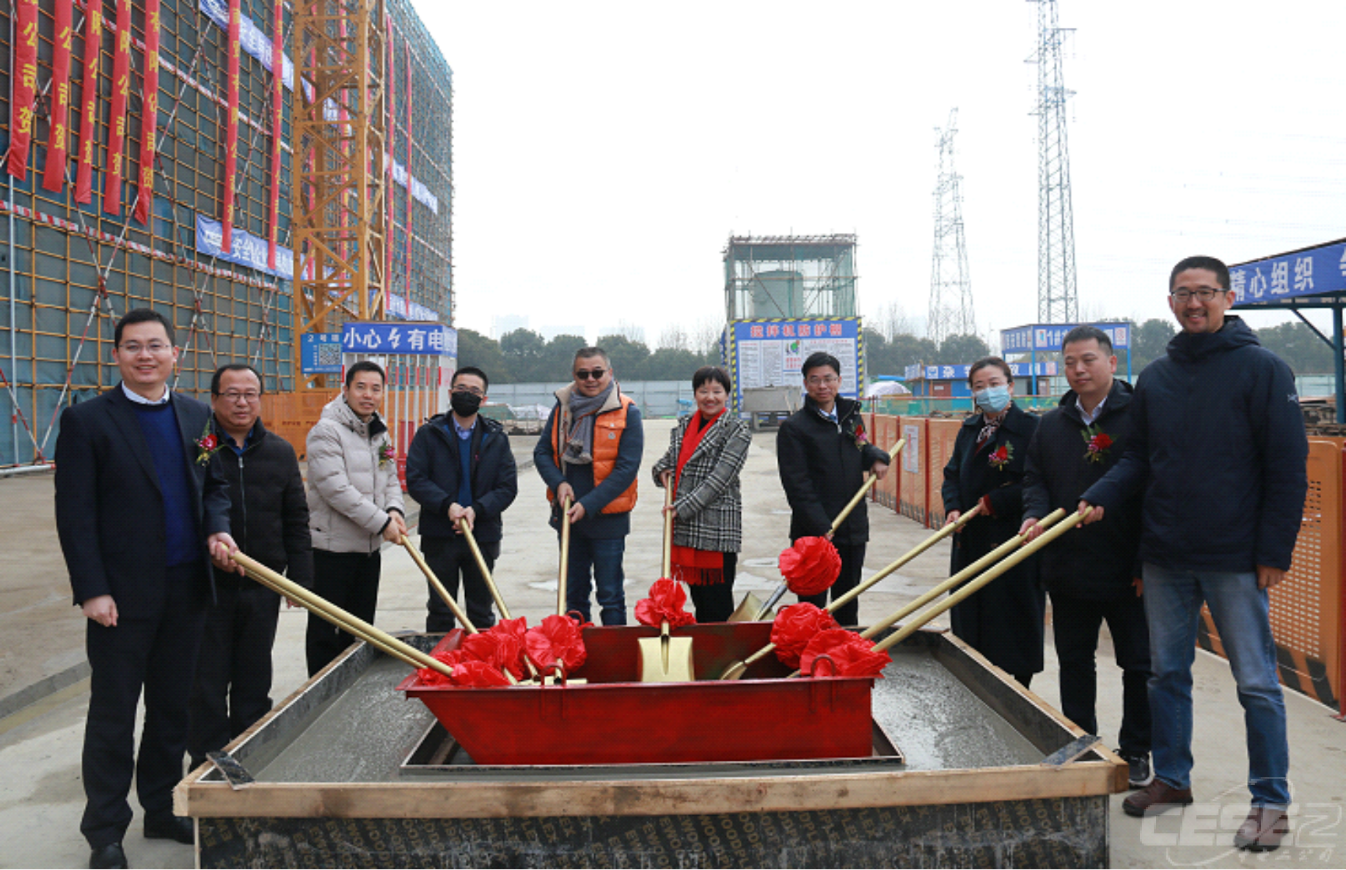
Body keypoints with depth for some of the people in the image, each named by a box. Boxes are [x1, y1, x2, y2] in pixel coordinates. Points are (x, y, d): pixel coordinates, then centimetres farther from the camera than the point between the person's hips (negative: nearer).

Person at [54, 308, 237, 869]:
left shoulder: (196, 416, 8)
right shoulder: (86, 421, -6)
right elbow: (75, 513, -9)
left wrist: (217, 528, -4)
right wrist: (91, 590, -14)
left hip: (185, 591, 5)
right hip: (122, 595, -4)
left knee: (172, 707, 16)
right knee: (113, 714, 6)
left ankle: (161, 809, 32)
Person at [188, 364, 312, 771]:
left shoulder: (280, 452, 10)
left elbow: (296, 520, 12)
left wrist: (300, 576, 7)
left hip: (263, 586, 4)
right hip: (207, 585, -3)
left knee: (254, 683, 13)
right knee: (207, 683, 4)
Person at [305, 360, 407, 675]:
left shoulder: (380, 433, 13)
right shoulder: (326, 431, -12)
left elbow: (390, 479, 17)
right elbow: (335, 487, -21)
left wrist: (395, 510, -5)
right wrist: (381, 522, -19)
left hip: (369, 546, 8)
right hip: (332, 546, -8)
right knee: (326, 631, 1)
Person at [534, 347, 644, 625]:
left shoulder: (627, 412, -8)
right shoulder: (563, 407, 5)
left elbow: (627, 468, -13)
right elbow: (542, 452, 9)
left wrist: (588, 505, -18)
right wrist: (558, 482, -11)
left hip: (608, 518, -4)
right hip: (567, 515, 5)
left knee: (610, 597, 3)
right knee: (573, 593, 16)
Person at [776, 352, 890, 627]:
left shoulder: (851, 414, 10)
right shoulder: (793, 427, -8)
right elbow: (797, 485, -13)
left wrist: (876, 457, 3)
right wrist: (821, 527, -20)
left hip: (853, 529, 6)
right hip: (812, 532, -5)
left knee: (848, 605, 16)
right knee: (813, 605, 1)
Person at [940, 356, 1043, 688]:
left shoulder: (1030, 427, -7)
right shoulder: (969, 430, 13)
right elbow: (952, 475, 15)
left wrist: (996, 501, -14)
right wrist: (953, 508, -3)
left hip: (1013, 539, -6)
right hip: (972, 539, 6)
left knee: (1015, 620, 1)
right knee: (971, 618, 9)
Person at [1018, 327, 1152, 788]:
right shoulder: (1050, 425, 9)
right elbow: (1035, 479, 14)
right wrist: (1035, 515, -9)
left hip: (1128, 569, -5)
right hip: (1067, 567, 5)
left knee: (1139, 663, 7)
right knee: (1074, 663, 14)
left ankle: (1136, 752, 23)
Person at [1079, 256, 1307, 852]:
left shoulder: (1262, 368, -6)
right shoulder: (1154, 377, 9)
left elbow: (1288, 468, -7)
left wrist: (1275, 552, -11)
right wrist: (1101, 497, -6)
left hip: (1235, 558, -5)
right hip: (1163, 556, 5)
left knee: (1256, 682, 4)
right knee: (1167, 673, 14)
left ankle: (1271, 803, 17)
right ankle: (1171, 779, 29)